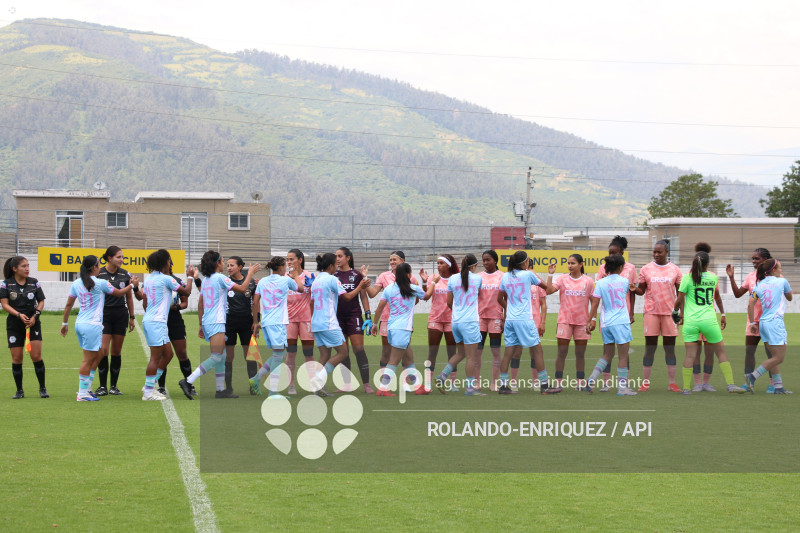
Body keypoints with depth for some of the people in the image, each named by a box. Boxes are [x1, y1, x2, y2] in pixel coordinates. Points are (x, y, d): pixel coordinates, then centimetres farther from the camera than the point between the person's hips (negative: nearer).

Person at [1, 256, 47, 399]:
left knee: (36, 356, -8)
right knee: (16, 358, 0)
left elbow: (41, 301, 6)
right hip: (14, 324, 0)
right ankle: (19, 391, 12)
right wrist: (19, 315, -21)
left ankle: (42, 388, 4)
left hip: (33, 323, 1)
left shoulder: (34, 282, 5)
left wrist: (35, 315, -11)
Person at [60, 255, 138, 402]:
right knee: (88, 360, -2)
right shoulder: (100, 283, -10)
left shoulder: (76, 283, 6)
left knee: (96, 356, 18)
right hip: (92, 325, -7)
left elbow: (68, 305, 11)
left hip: (79, 323, 7)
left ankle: (86, 388, 19)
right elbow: (119, 293, 4)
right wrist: (132, 285, 20)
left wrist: (65, 323, 21)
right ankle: (82, 393, 1)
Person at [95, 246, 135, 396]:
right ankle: (103, 386, -1)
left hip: (121, 315, 3)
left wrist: (132, 317, 13)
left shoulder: (125, 275, 4)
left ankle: (114, 386, 13)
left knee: (116, 351, 5)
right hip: (104, 315, -3)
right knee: (103, 350, -9)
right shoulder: (98, 274, -4)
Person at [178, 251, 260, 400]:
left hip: (207, 322, 9)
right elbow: (242, 288, -7)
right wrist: (251, 273, 6)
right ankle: (188, 382, -22)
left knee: (222, 356, 12)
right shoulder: (220, 278, -10)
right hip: (216, 322, -9)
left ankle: (221, 390, 12)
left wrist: (201, 325, 24)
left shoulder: (206, 280, 15)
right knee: (216, 357, -14)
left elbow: (200, 304, 18)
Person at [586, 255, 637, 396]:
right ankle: (622, 387, 4)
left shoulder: (601, 283, 1)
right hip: (621, 322, -3)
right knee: (623, 356, 3)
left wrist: (591, 320, 3)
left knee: (607, 355, 16)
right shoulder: (624, 281, -1)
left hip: (606, 323, 3)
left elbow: (595, 303, -2)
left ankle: (592, 379, 1)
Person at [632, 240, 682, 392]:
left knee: (670, 348, 3)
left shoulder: (675, 270, 6)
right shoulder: (646, 269, 5)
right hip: (651, 312, 0)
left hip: (669, 313, 1)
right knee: (649, 348, -1)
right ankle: (645, 382, 3)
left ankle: (672, 383, 7)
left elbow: (680, 293, 9)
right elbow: (641, 291, 8)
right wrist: (634, 288, -14)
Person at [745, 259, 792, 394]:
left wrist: (752, 323, 9)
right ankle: (753, 376, -12)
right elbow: (790, 298, 17)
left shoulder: (758, 285, 9)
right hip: (775, 322, -7)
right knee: (779, 357, -4)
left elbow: (750, 305, 2)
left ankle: (778, 386, 8)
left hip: (763, 322, 7)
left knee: (775, 356, 11)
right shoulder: (782, 281, -1)